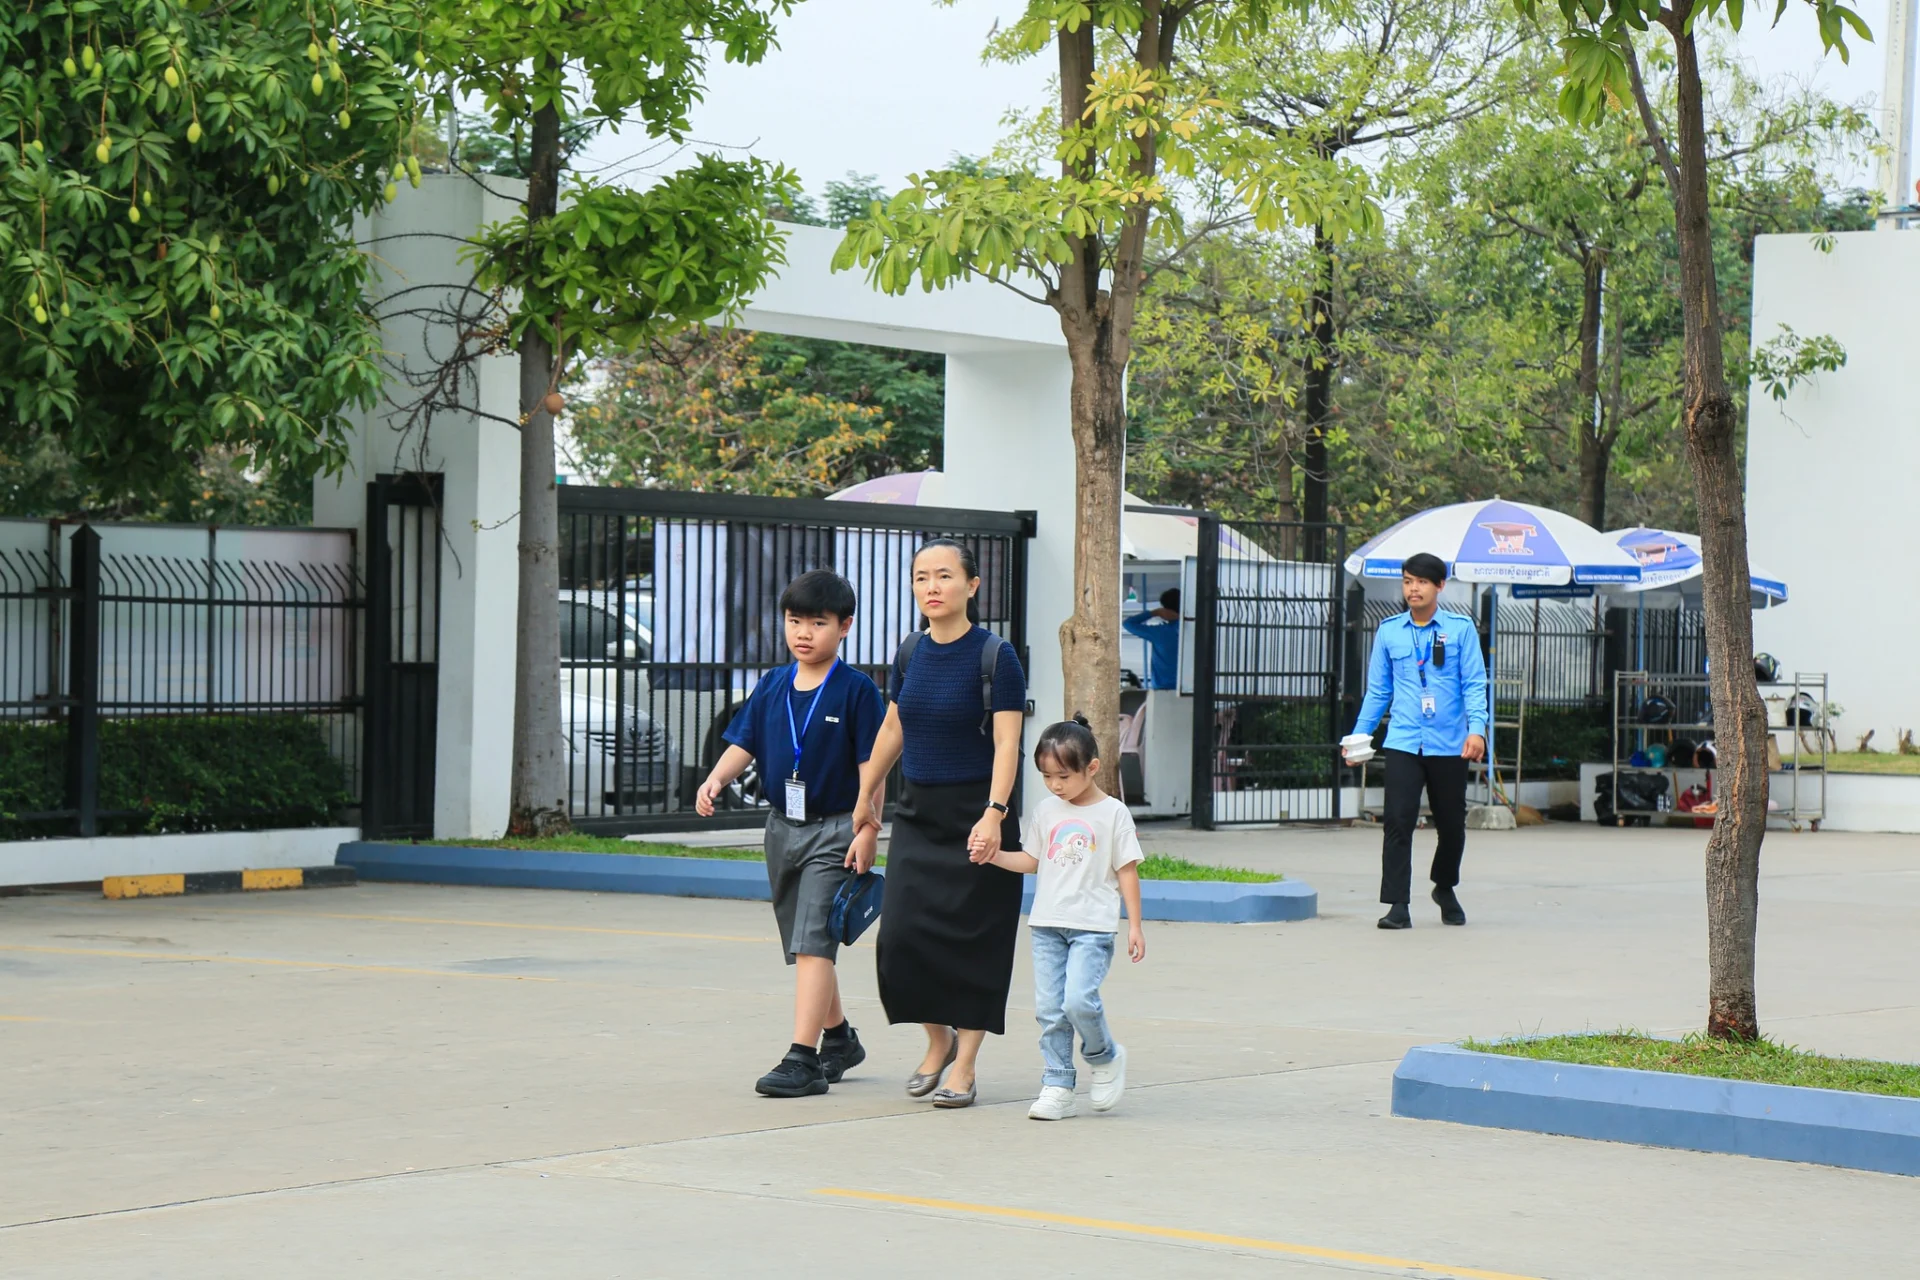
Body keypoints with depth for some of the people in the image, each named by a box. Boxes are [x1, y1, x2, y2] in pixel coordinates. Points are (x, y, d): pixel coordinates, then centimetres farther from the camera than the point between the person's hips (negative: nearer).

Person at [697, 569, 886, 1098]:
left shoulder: (856, 690, -8)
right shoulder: (773, 686, 7)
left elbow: (870, 764, -10)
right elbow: (744, 742, 5)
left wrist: (867, 831, -15)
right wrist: (716, 778, -14)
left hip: (834, 831, -7)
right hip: (783, 829, 7)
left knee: (812, 944, -14)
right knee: (804, 948, 17)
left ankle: (802, 1058, -17)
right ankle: (839, 1038, 35)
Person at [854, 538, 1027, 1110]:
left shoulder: (995, 656, -10)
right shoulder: (911, 653, 6)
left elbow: (1006, 744, -16)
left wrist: (993, 814, -28)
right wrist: (866, 795, 27)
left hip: (976, 814, -5)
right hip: (918, 814, 5)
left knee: (973, 939, -1)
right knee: (902, 933, -3)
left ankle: (965, 1064, 8)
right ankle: (938, 1040, 19)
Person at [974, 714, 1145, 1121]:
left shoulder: (1112, 813, -3)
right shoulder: (1046, 811, 9)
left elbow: (1127, 871, 0)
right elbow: (1032, 860, 16)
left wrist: (1134, 926, -1)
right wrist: (995, 856, -1)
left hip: (1092, 927, -5)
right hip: (1047, 924, 5)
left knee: (1079, 1000, -18)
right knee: (1049, 1008, 1)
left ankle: (1105, 1057, 9)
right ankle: (1057, 1086, 7)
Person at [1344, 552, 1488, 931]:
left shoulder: (1461, 629, 2)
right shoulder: (1389, 631, 8)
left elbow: (1474, 684, -1)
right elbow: (1378, 689, 14)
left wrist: (1476, 728, -14)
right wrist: (1360, 734, 9)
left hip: (1449, 744, 0)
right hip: (1403, 743, 0)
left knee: (1451, 824, 11)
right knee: (1398, 821, -12)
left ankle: (1445, 888, 36)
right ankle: (1397, 905, -9)